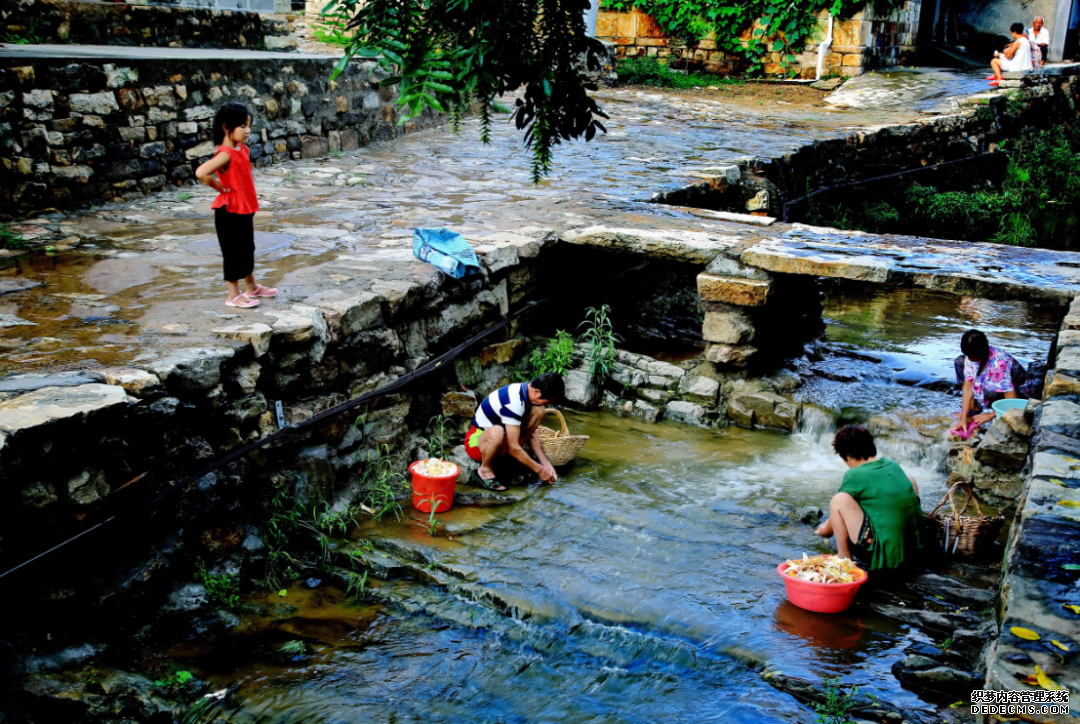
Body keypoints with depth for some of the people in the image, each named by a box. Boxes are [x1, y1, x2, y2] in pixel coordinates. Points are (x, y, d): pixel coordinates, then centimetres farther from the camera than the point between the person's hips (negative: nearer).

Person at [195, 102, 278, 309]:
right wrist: (220, 187, -20)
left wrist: (252, 205, 13)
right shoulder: (225, 154, -22)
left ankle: (252, 287, 35)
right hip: (229, 212, -9)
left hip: (245, 210, 9)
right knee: (233, 253, 1)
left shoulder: (243, 150, 6)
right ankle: (234, 296, 11)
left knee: (247, 249, 20)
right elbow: (201, 173, -35)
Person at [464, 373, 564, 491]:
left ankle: (514, 456, -1)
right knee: (496, 432, -44)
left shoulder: (525, 390, -4)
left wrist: (546, 463, 1)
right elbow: (513, 447, -28)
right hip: (477, 440, -8)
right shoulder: (514, 403, -32)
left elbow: (531, 433, 7)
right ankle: (485, 470, -15)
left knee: (539, 410, -8)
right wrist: (540, 470, -19)